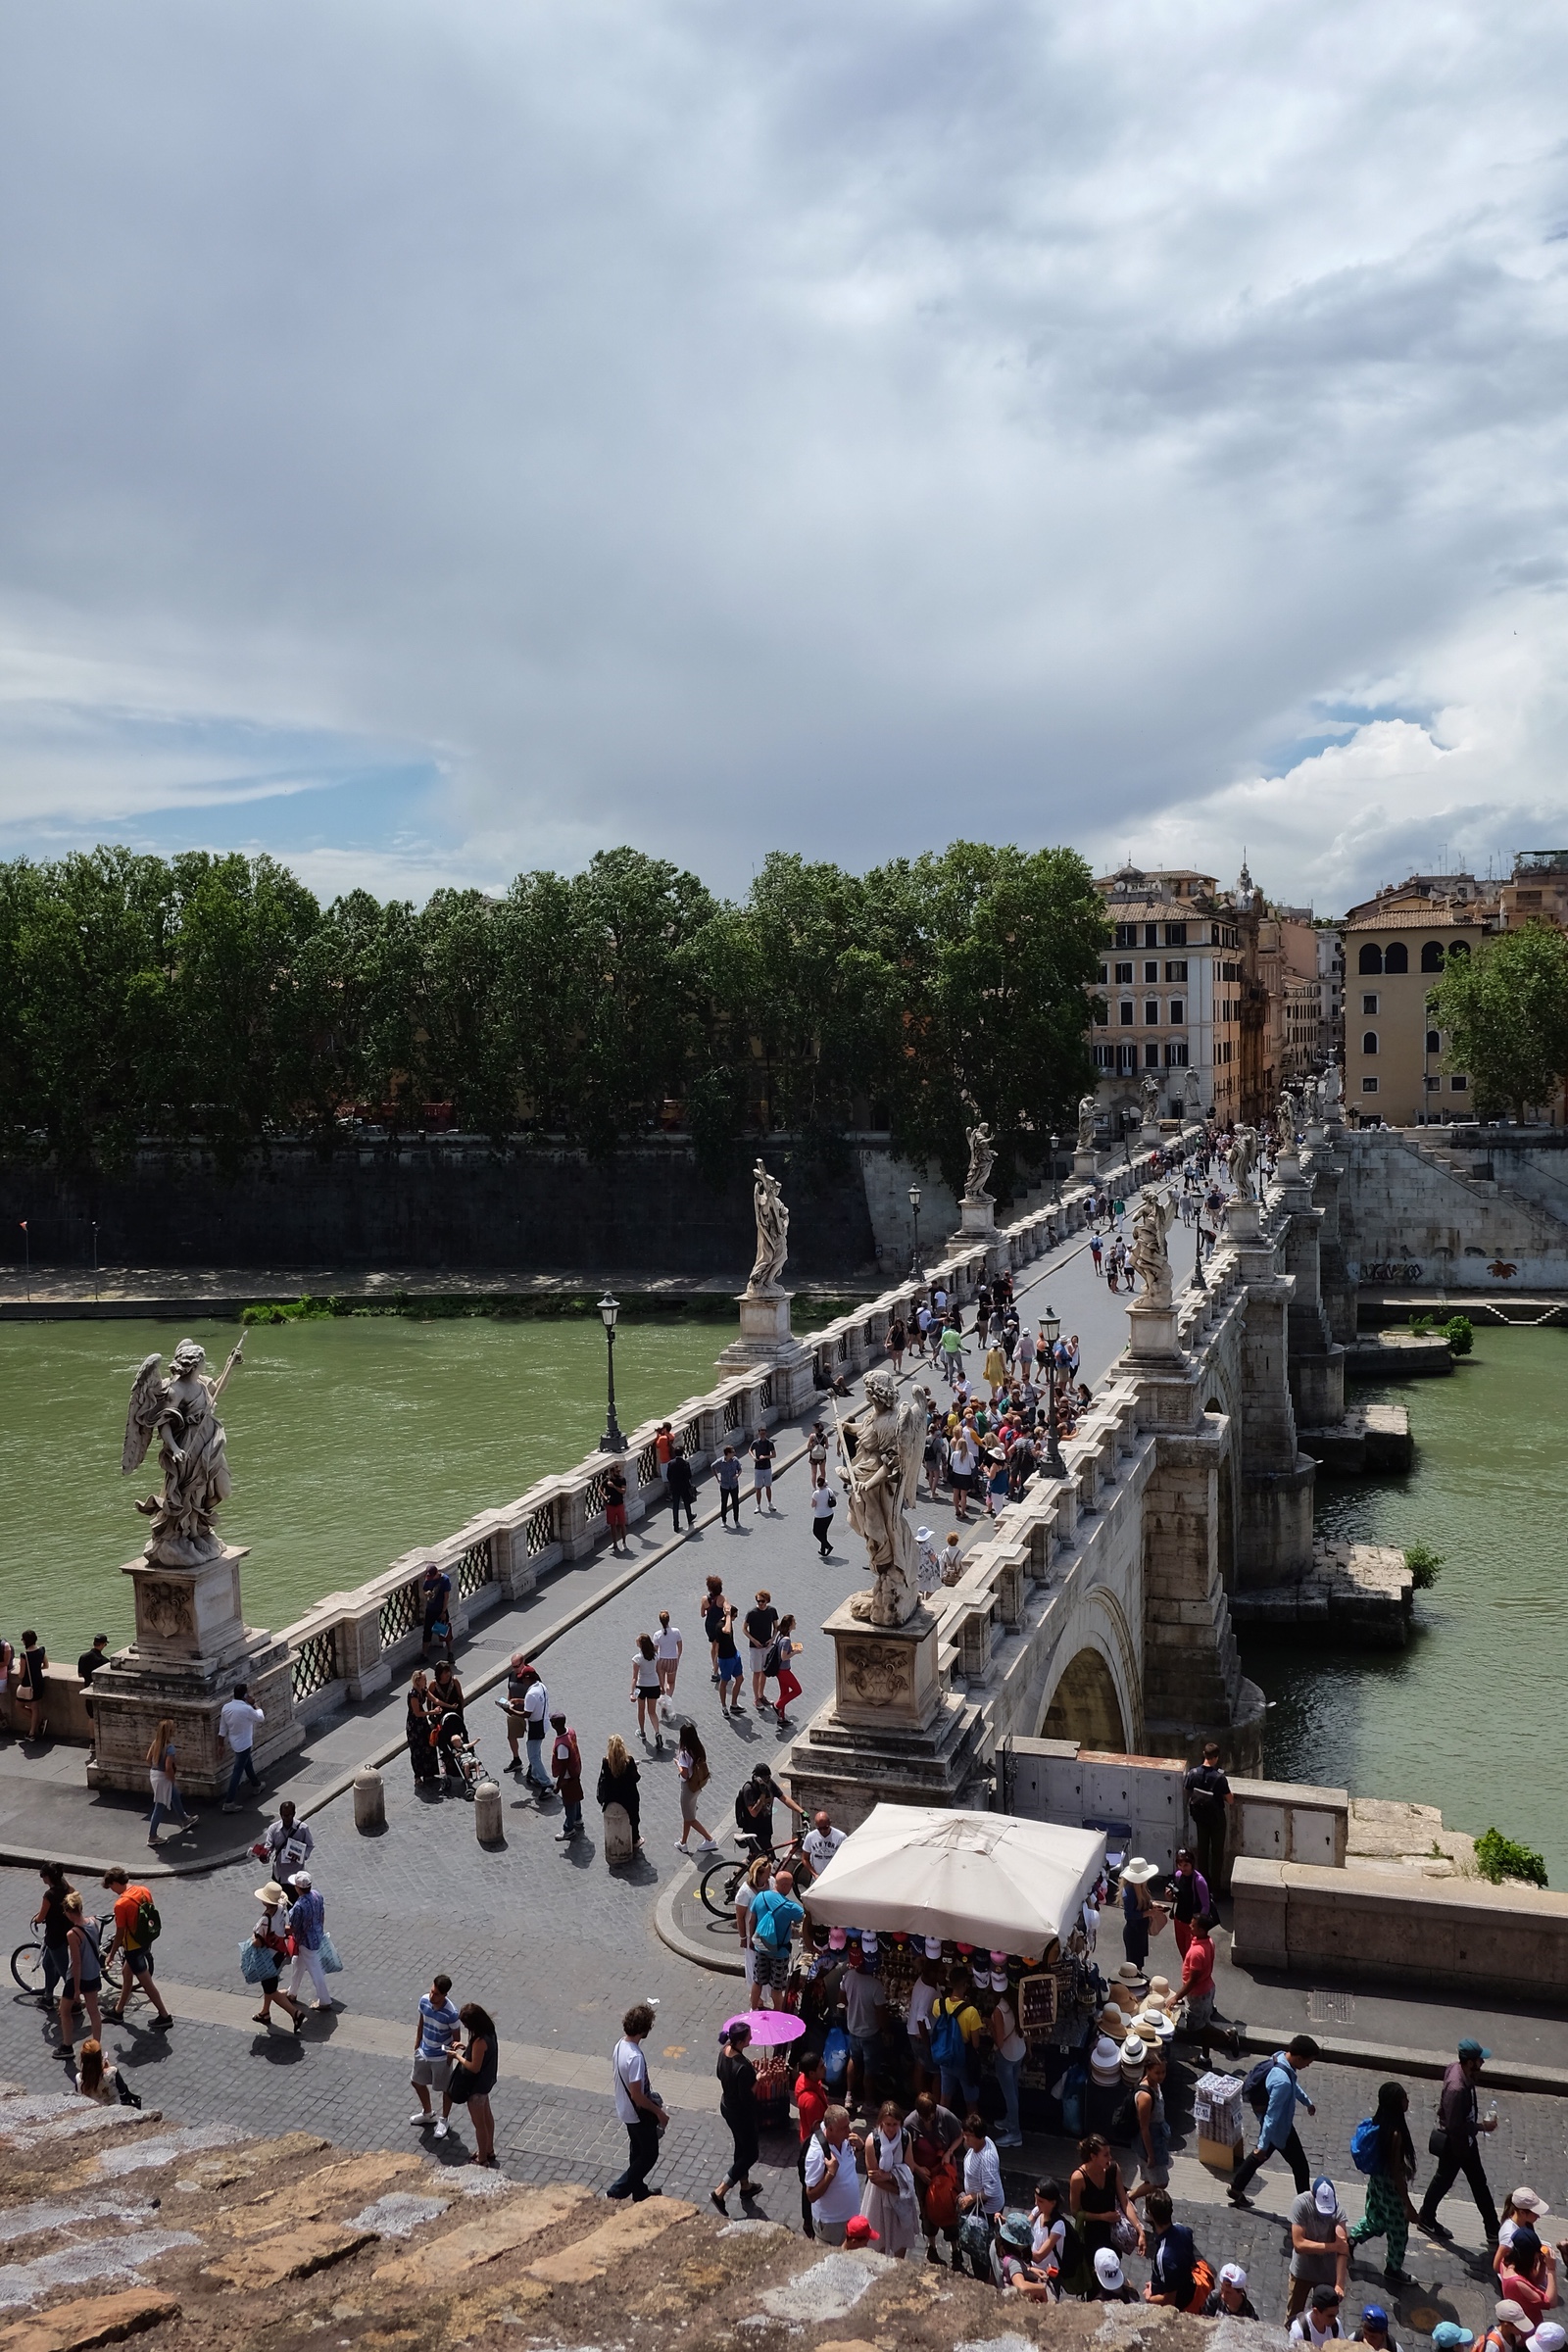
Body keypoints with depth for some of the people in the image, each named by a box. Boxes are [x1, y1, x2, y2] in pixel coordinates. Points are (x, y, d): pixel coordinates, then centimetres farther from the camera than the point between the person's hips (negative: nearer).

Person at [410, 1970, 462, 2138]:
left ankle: (443, 2121, 40)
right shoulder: (424, 2000, -17)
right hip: (424, 2052, 6)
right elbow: (421, 2023, 2)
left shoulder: (451, 2013, -33)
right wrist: (417, 2044, 10)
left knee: (446, 2089, 15)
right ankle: (427, 2113, 49)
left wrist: (450, 2057, -11)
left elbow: (456, 2037, -17)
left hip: (441, 2056, -6)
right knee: (417, 2082, 24)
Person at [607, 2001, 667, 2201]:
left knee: (637, 2151, 25)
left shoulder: (620, 2045, -7)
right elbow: (637, 2095, -31)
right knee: (650, 2154, 10)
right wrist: (659, 2112, -17)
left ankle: (639, 2191, 40)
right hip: (638, 2113, -8)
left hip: (626, 2110, 8)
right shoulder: (635, 2057, -35)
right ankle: (616, 2192, 12)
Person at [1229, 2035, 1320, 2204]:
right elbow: (1272, 2116, -32)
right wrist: (1263, 2146, -24)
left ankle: (1236, 2188, 39)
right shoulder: (1282, 2082, -39)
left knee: (1259, 2156, 25)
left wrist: (1307, 2102, 27)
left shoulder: (1281, 2057, -11)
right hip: (1280, 2128, -9)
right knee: (1300, 2166, 13)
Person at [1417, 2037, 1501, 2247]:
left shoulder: (1459, 2068, -12)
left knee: (1479, 2183, 18)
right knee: (1444, 2180, 14)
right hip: (1454, 2143, -8)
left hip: (1466, 2140, 8)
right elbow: (1455, 2127, -31)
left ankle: (1493, 2230, 32)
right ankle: (1426, 2218, 36)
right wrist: (1482, 2127, -22)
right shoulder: (1456, 2089, -38)